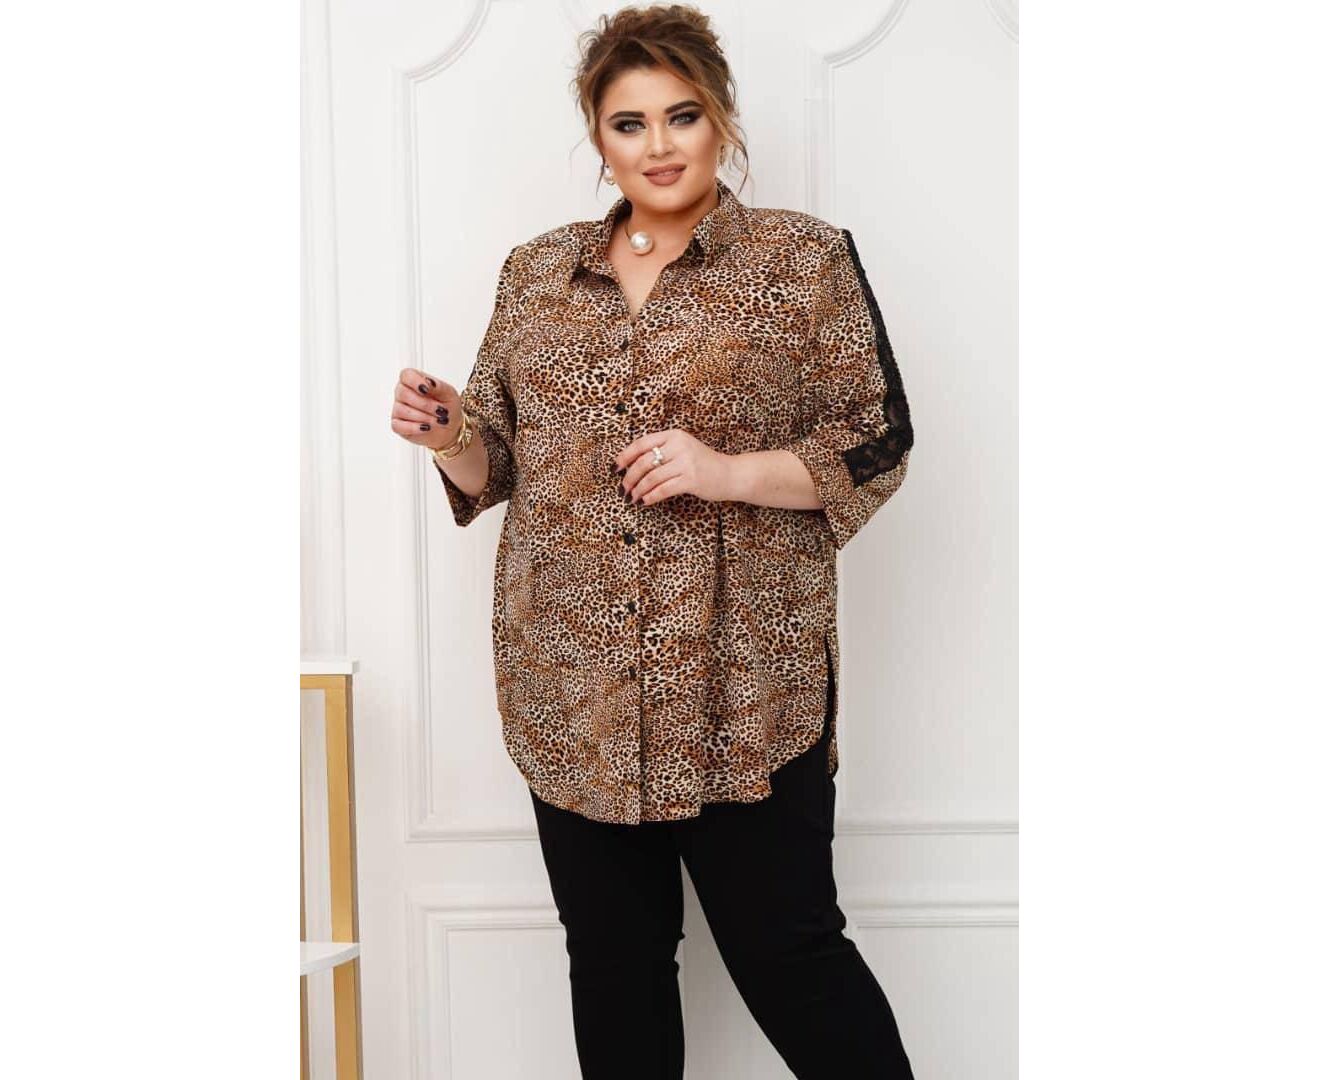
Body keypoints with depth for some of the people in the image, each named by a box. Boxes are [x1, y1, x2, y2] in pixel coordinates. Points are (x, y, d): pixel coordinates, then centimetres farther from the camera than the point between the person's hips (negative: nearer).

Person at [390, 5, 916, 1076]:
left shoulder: (808, 259, 0)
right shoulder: (536, 272, 11)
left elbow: (877, 443, -2)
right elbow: (497, 464, 16)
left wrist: (732, 472, -17)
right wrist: (449, 435, -6)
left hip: (741, 685, -4)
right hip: (573, 689, 4)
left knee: (787, 953, 2)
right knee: (612, 957, 14)